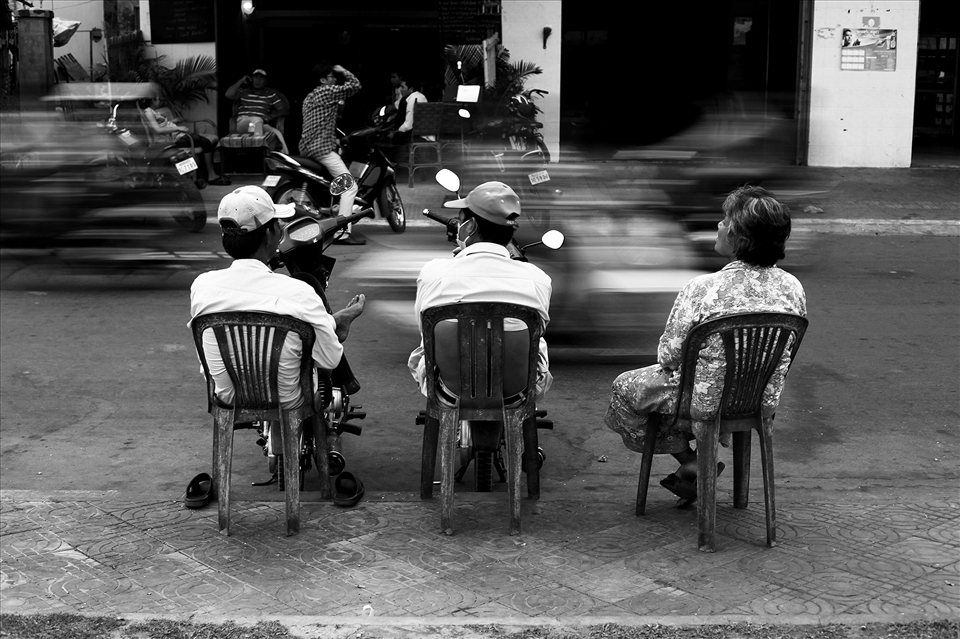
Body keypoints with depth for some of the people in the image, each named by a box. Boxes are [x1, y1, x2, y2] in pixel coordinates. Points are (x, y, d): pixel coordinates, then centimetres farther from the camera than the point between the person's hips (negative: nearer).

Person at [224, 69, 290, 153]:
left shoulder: (271, 95, 19)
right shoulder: (243, 92, 16)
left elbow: (284, 111, 13)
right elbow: (228, 95, -2)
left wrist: (271, 116, -5)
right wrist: (241, 81, 6)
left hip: (262, 125, 2)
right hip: (243, 123, -2)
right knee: (257, 120, -38)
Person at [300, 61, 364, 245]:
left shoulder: (309, 97, 23)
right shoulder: (328, 91, -7)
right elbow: (355, 85, -4)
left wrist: (333, 138, 30)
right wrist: (344, 71, 11)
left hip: (306, 147, 10)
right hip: (323, 148, -10)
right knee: (350, 186, -11)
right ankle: (343, 233, -20)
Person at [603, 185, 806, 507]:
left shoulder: (702, 289, -27)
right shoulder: (793, 288, -12)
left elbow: (668, 356, -16)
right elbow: (781, 358, 2)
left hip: (707, 402, -5)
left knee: (625, 387, 21)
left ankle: (688, 460, 22)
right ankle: (702, 460, 32)